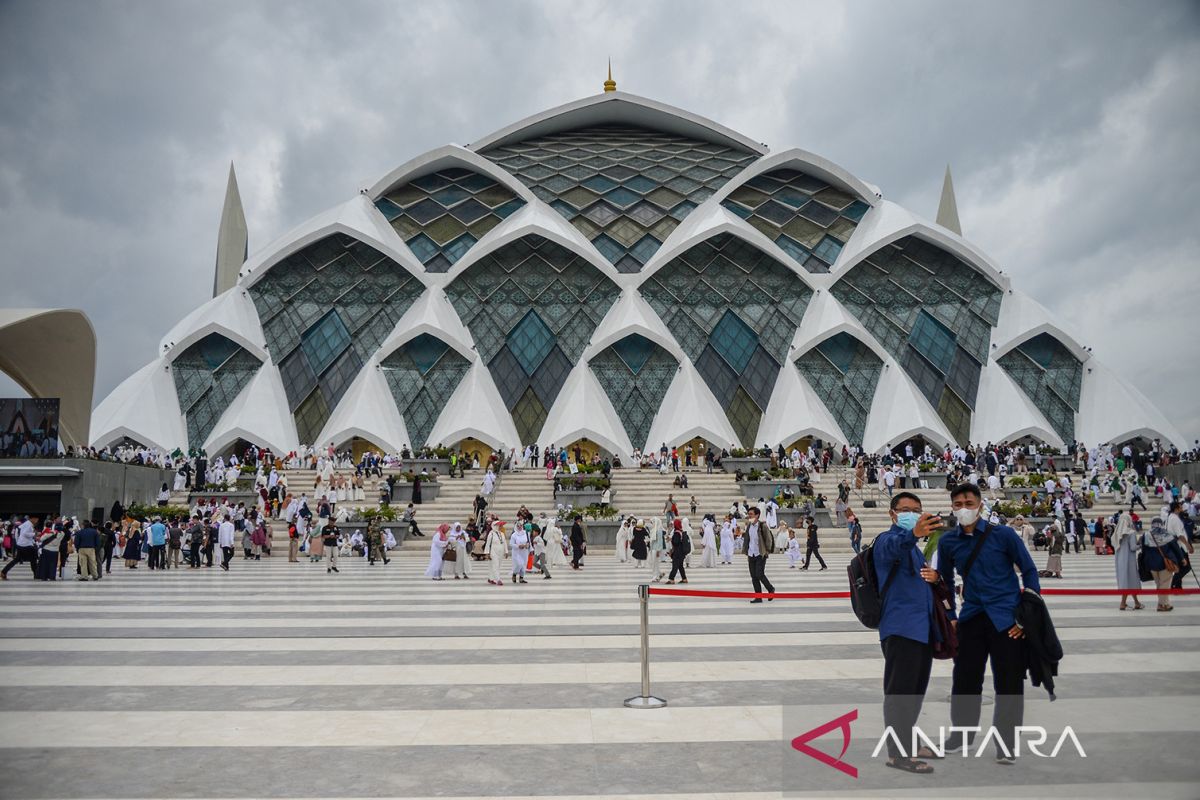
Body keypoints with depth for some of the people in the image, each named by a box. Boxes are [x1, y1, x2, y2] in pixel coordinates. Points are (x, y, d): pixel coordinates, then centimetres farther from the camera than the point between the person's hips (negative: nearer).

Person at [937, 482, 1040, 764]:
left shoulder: (1003, 534, -7)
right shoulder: (947, 541, 2)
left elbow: (1029, 571, 0)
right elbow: (945, 581, 15)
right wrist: (949, 618, 11)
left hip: (1007, 619, -3)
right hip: (971, 619, 3)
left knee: (1009, 684, 2)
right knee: (964, 681, 8)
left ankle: (1004, 746, 17)